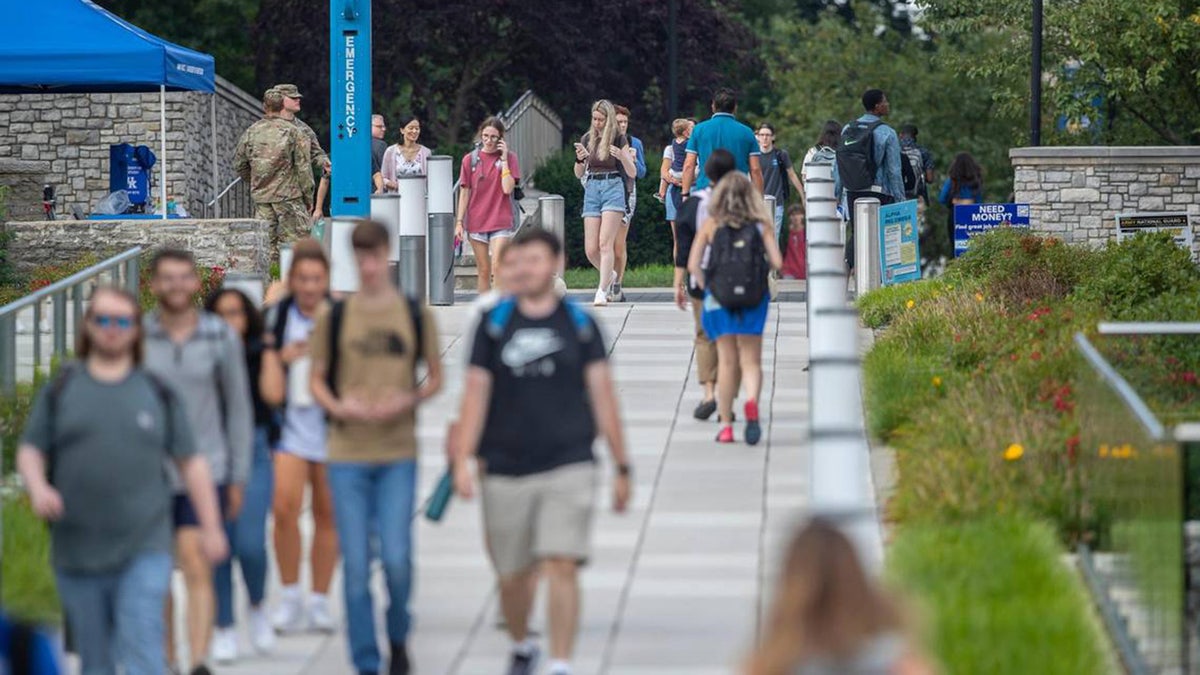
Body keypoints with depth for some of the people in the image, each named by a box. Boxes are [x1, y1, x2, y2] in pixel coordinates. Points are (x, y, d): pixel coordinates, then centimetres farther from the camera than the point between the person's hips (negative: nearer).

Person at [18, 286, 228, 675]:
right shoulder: (61, 391, 8)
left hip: (144, 551, -1)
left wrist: (210, 527, 8)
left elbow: (191, 463, 11)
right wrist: (37, 488, -13)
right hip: (77, 553, 1)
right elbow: (30, 451, 9)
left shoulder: (158, 394, 8)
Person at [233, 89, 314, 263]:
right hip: (287, 195, -4)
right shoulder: (292, 132, -6)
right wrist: (308, 196, 2)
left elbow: (239, 164, 13)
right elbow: (303, 167, -5)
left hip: (261, 196, 4)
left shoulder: (251, 133, 5)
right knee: (292, 238, -1)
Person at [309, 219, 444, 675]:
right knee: (355, 564, 0)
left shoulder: (416, 316, 3)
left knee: (396, 556, -8)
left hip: (398, 453, 0)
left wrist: (409, 400, -10)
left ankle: (399, 637, 20)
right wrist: (338, 406, -11)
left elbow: (436, 377, 10)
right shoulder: (333, 318, 3)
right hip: (347, 454, 1)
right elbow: (316, 380, 9)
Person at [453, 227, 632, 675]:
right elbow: (476, 394, 5)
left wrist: (622, 468, 6)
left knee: (562, 567, -14)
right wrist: (463, 461, -4)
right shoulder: (494, 323, 5)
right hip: (506, 470, 1)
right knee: (513, 577, 10)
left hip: (568, 468, -1)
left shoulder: (579, 324, 4)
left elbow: (603, 397, 6)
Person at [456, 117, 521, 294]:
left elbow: (508, 188, -10)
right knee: (483, 271, 6)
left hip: (500, 222, -2)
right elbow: (464, 193, 7)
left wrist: (504, 158, -10)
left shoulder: (509, 158, 1)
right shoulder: (470, 159, 6)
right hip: (476, 222, 2)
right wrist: (459, 222, 3)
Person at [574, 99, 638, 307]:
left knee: (605, 243, -15)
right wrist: (580, 159, -9)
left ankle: (602, 292, -17)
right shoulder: (587, 139, 10)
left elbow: (632, 173, -1)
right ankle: (610, 275, 30)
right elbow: (579, 174, 13)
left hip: (613, 188, -4)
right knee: (590, 250, 1)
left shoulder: (619, 139, 0)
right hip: (592, 190, 4)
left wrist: (622, 156, -20)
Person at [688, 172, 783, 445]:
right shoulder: (760, 225, 0)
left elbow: (693, 264, -6)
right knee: (751, 361, 5)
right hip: (753, 299, 0)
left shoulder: (711, 225, 0)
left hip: (719, 299, 0)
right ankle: (752, 401, -25)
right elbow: (777, 262, -5)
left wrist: (706, 288, 9)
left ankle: (726, 425, 6)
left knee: (726, 361, 7)